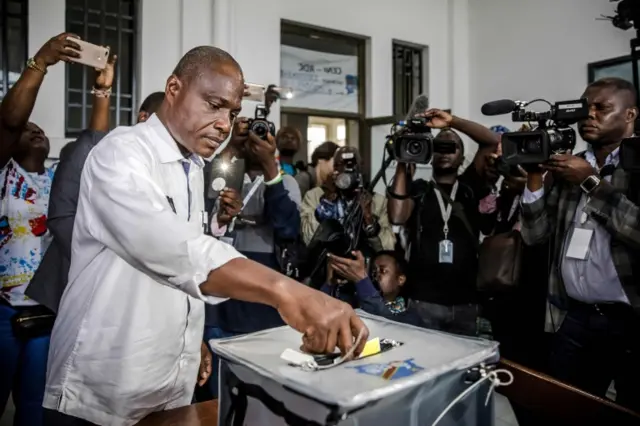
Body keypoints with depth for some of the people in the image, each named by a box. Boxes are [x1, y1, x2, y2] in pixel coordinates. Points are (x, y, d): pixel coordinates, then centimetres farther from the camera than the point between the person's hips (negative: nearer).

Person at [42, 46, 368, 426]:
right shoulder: (121, 153, -19)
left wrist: (193, 337, 12)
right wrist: (284, 291, -48)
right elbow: (165, 245, -38)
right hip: (101, 395, -7)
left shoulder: (194, 170, 7)